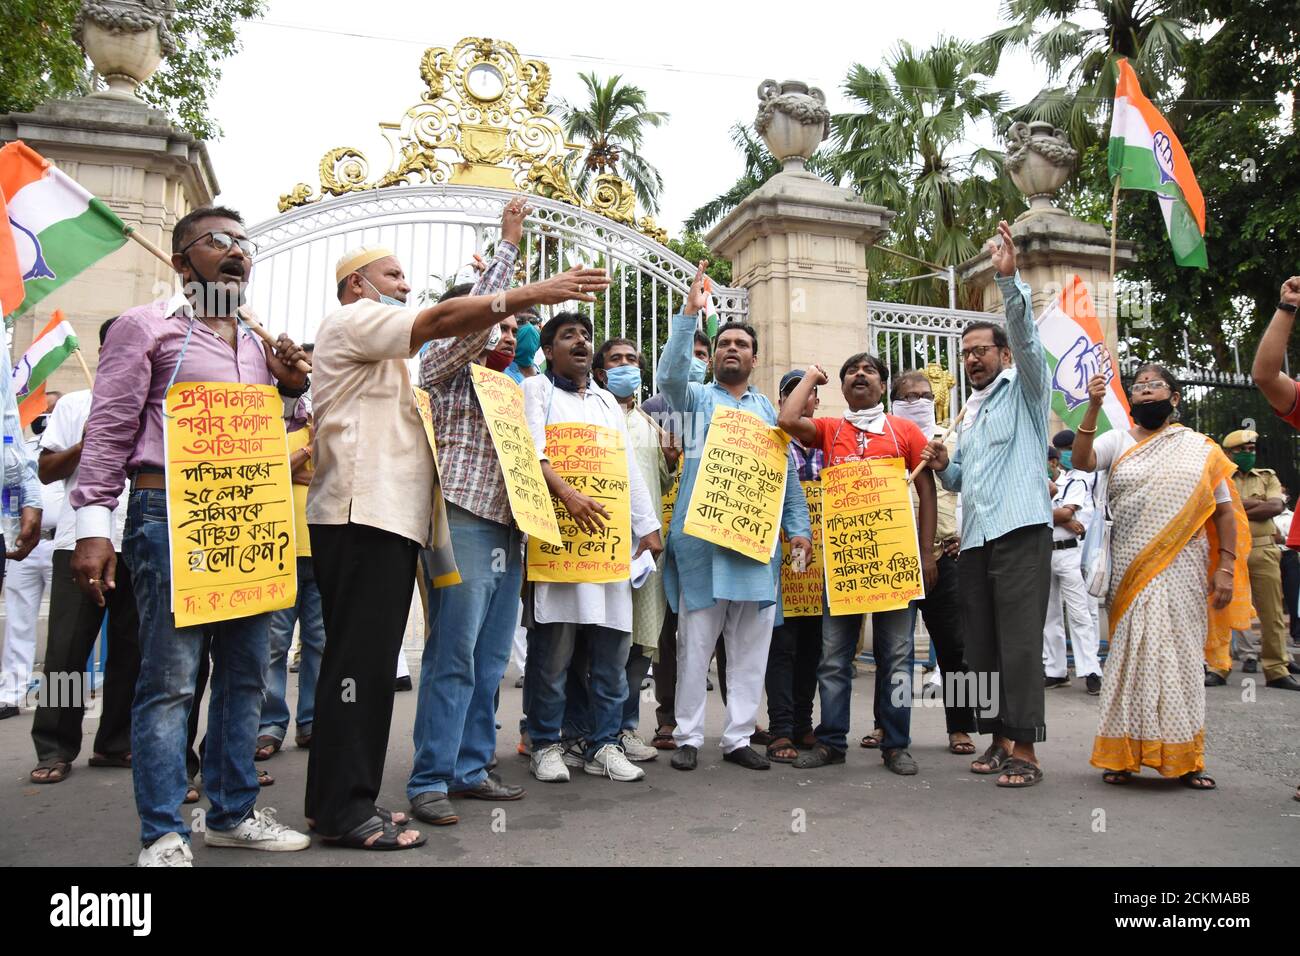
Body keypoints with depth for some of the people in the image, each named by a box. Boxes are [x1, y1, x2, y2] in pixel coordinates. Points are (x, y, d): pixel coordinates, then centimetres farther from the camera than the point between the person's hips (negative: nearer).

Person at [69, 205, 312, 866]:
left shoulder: (260, 343, 18)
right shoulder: (147, 326, 1)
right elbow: (108, 430, -4)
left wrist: (293, 386, 5)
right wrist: (93, 526, -12)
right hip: (170, 514, -6)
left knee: (245, 673, 10)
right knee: (170, 679, -6)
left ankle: (233, 812, 22)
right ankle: (164, 836, 4)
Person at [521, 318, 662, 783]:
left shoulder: (607, 401, 25)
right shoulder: (537, 389, 9)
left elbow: (630, 469, 22)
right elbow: (533, 452, -8)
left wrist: (648, 527, 13)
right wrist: (568, 493, -25)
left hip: (611, 532, 5)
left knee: (612, 640, 2)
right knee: (554, 641, -6)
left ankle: (604, 744, 10)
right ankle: (546, 744, 7)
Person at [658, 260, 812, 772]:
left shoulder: (769, 410, 19)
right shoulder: (696, 399, 9)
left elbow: (789, 472, 16)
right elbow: (670, 374, -13)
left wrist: (798, 527, 7)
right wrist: (689, 312, -17)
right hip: (702, 538, -3)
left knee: (751, 647, 6)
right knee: (695, 643, 0)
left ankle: (738, 737, 15)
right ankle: (688, 736, 11)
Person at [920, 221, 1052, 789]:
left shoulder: (1025, 390, 5)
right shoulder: (970, 412, 24)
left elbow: (1026, 337, -14)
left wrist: (1008, 280, -25)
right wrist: (942, 467, 7)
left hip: (1021, 533, -7)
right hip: (975, 539, 7)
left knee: (1019, 642, -9)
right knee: (982, 645, 7)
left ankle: (1025, 750, -4)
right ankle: (1000, 738, 15)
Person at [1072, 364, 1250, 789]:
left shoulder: (1200, 448, 8)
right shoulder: (1118, 441, 8)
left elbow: (1225, 512, 6)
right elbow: (1082, 461, -13)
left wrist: (1226, 567, -3)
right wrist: (1093, 407, -22)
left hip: (1181, 571, 0)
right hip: (1130, 571, 0)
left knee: (1180, 654, 3)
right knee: (1132, 654, 0)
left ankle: (1184, 757, 12)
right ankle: (1125, 753, 6)